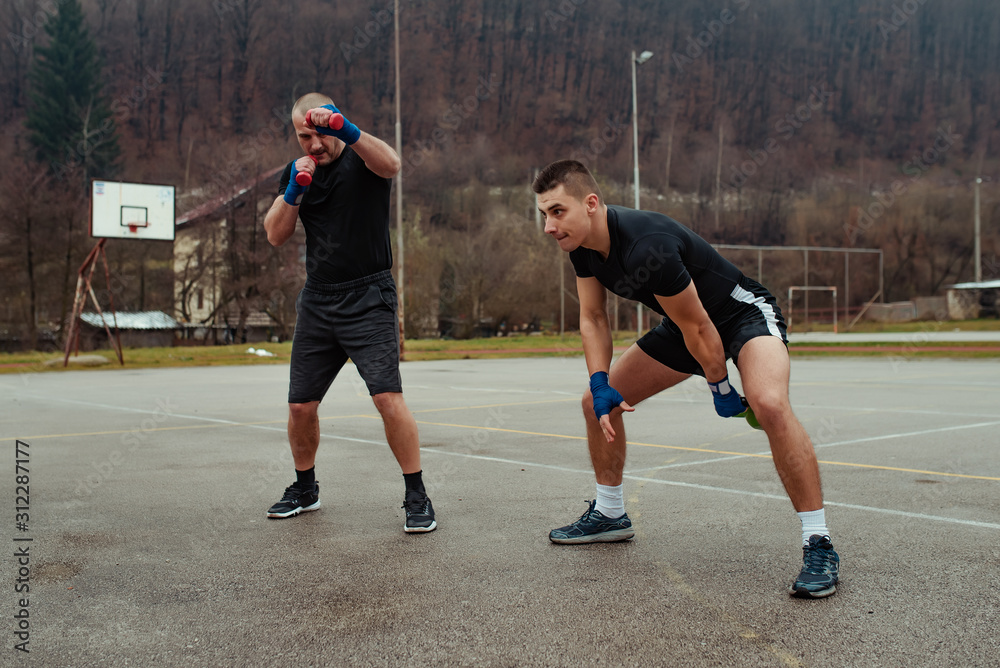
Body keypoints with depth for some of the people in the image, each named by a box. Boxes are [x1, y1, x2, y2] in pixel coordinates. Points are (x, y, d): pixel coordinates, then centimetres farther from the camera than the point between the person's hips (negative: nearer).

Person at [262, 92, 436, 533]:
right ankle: (305, 489, 31)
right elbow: (276, 236, 5)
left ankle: (417, 497, -4)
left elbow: (391, 164, -28)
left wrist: (346, 129, -44)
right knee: (301, 405, 8)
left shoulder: (362, 159, -3)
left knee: (388, 396, -17)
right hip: (317, 302, 5)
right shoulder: (298, 171, 13)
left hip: (368, 299, -5)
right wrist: (293, 191, -10)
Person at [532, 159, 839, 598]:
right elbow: (592, 318, 1)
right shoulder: (582, 246, -11)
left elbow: (697, 327, -27)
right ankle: (610, 515, 27)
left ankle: (818, 546, -25)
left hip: (743, 313, -8)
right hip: (683, 324, 9)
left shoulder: (647, 247, -37)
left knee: (769, 404, -37)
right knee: (596, 403, 7)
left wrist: (720, 388, -15)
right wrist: (601, 384, -10)